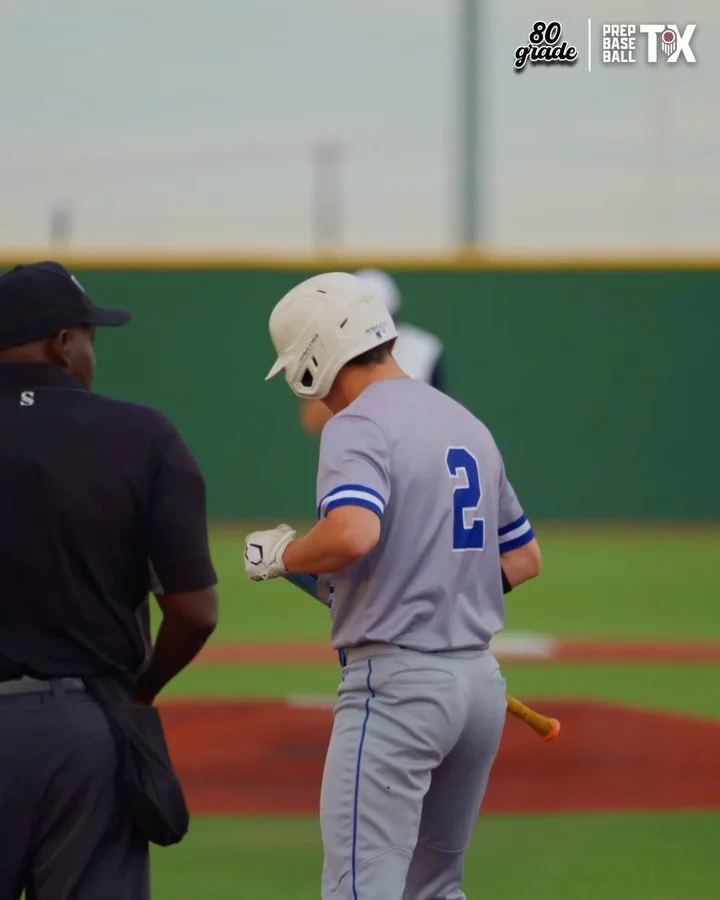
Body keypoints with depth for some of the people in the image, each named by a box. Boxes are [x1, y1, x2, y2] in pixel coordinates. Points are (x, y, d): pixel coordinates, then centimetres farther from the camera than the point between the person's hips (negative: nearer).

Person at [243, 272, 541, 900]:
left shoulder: (359, 425, -10)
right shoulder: (467, 425, 17)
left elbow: (352, 534, -28)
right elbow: (524, 559, 22)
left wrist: (281, 555, -10)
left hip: (396, 682, -9)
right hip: (481, 680, 9)